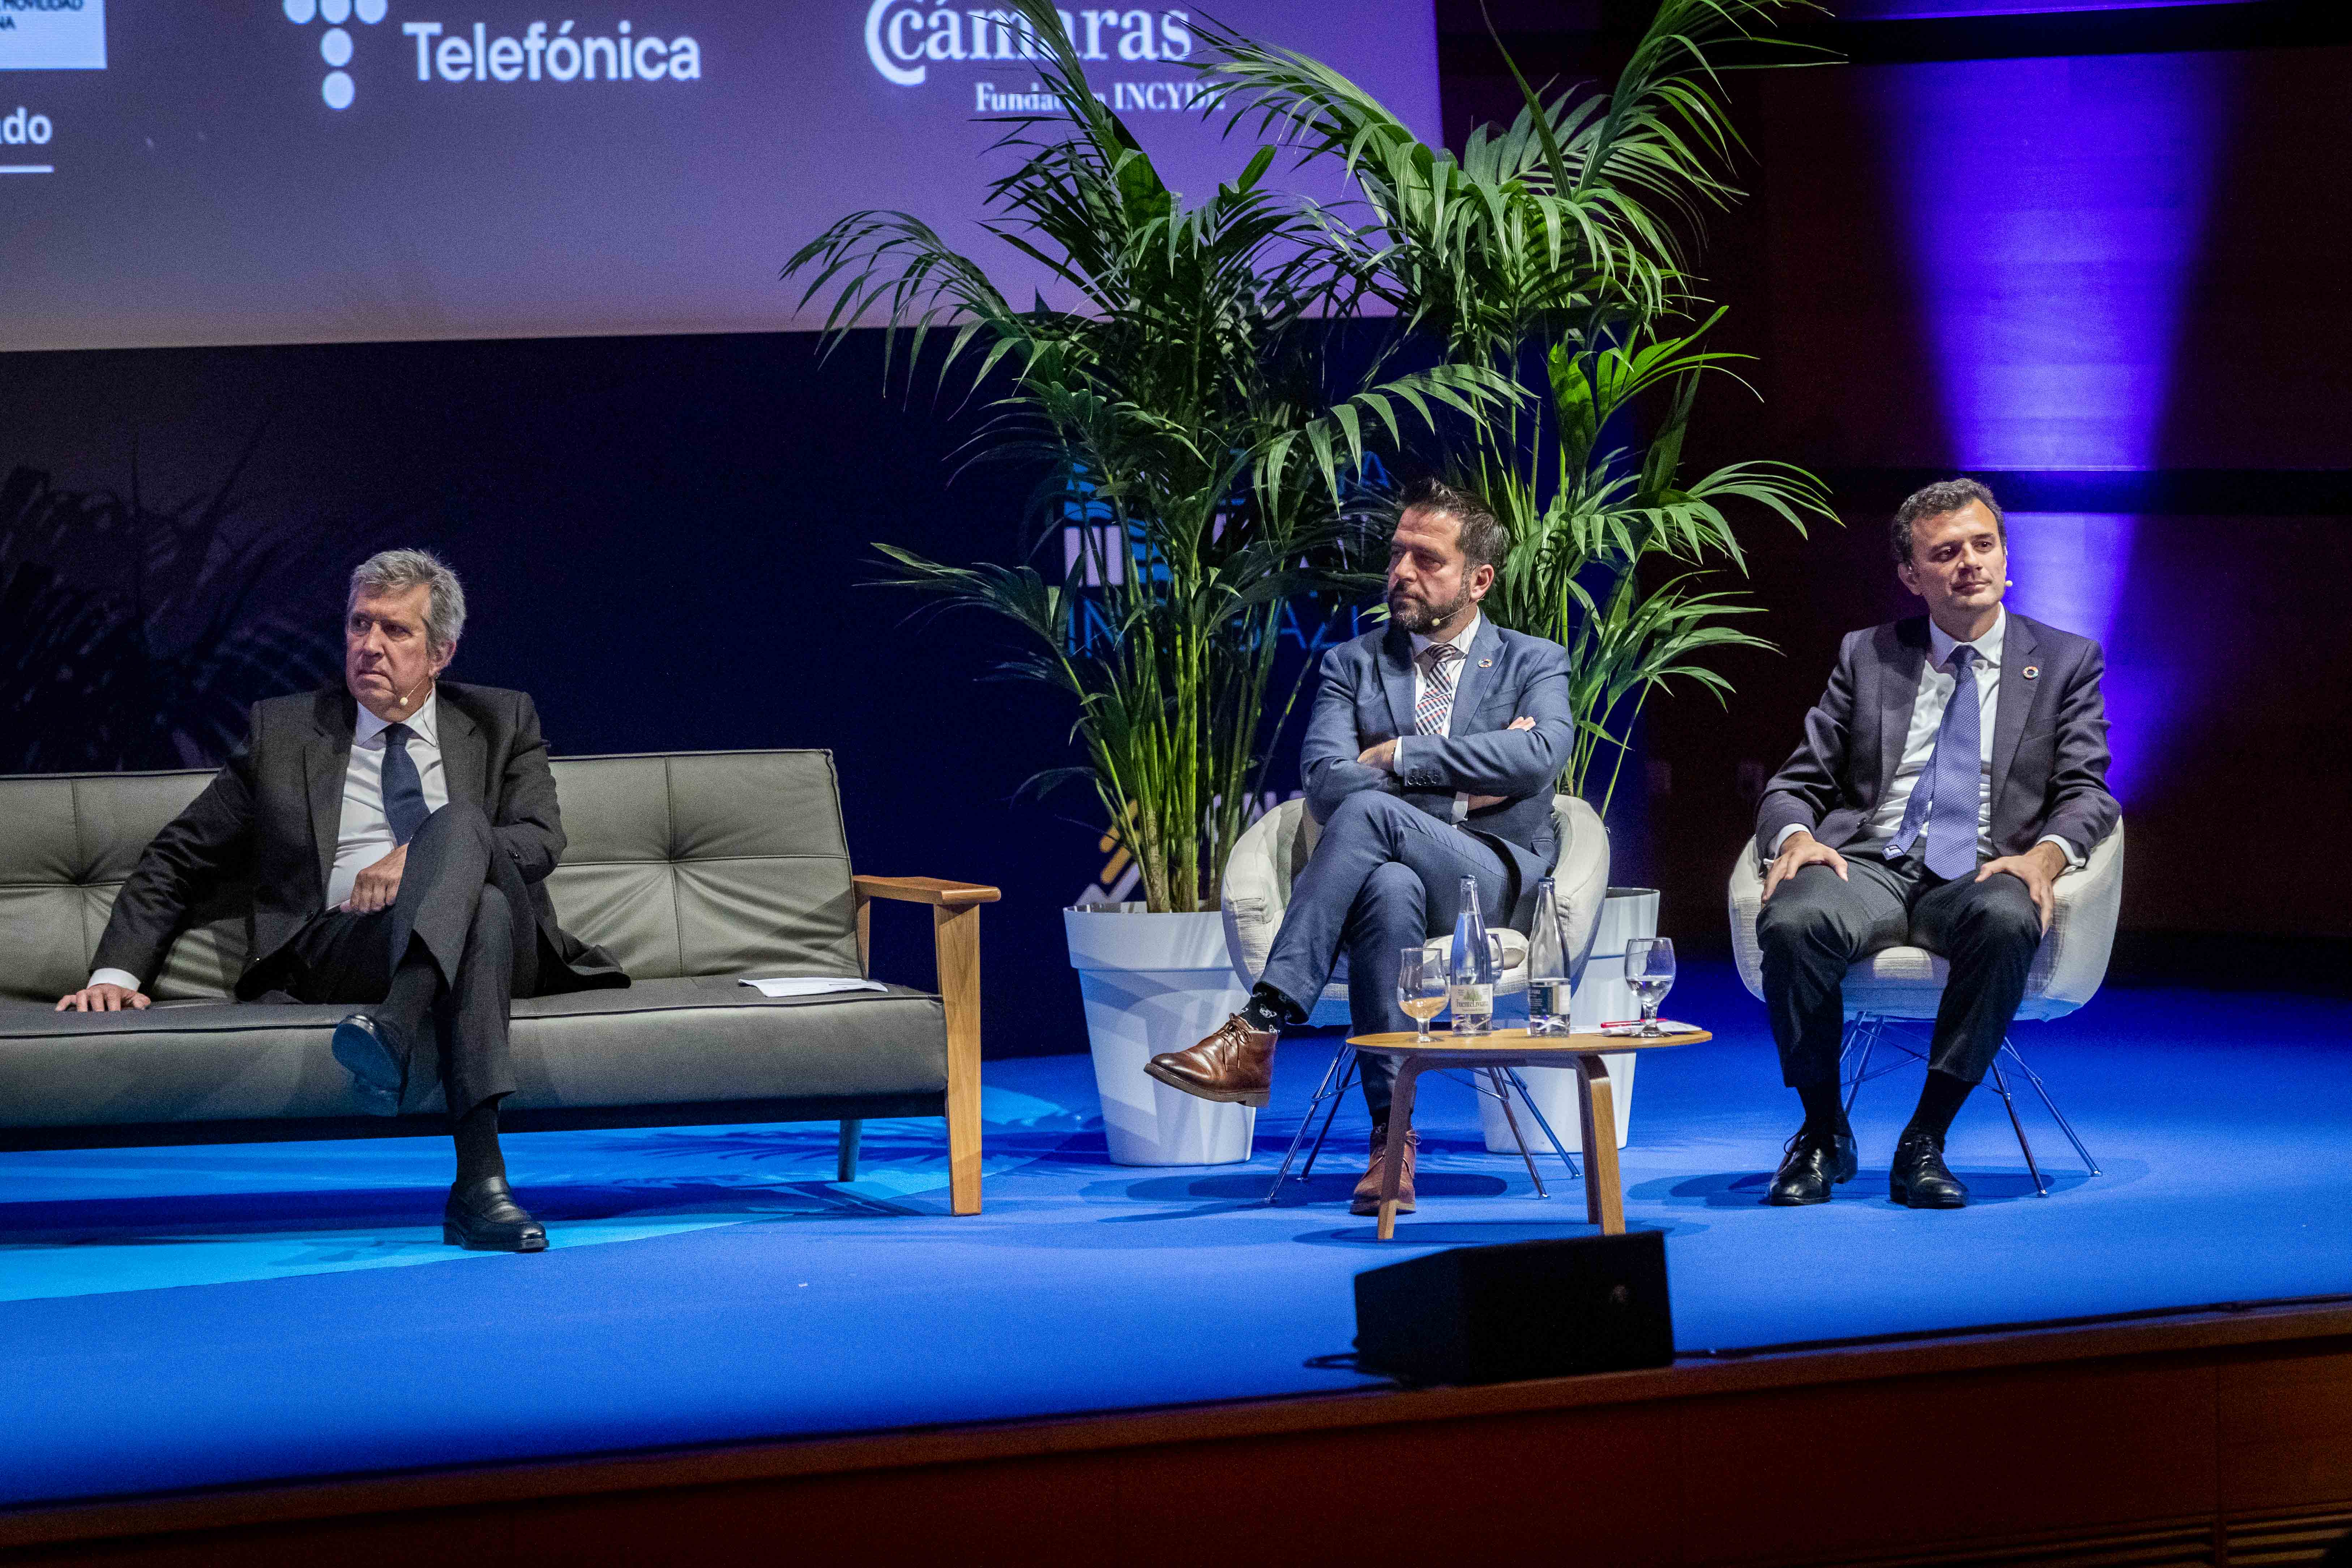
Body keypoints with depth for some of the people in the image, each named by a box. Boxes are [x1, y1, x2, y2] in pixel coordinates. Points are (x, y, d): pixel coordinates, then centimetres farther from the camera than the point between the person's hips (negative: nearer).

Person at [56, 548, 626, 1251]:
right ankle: (481, 1179, -55)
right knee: (481, 911, -36)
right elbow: (179, 859, 21)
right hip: (342, 949, -1)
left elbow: (541, 842, 4)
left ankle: (393, 1028, -57)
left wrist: (419, 857, -13)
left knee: (459, 821, -33)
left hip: (502, 951, 1)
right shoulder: (283, 732, 21)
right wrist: (117, 972, 6)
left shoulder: (501, 723, 20)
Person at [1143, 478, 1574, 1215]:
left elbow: (1541, 755, -8)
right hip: (1395, 867, 2)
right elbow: (1324, 782, 3)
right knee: (1390, 888, -40)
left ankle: (1257, 1034, -41)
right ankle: (1391, 1138, -43)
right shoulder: (1353, 664, 20)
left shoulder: (1534, 664, 15)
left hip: (1492, 880, -2)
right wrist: (1460, 789, -7)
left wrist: (1399, 756, -6)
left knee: (1369, 811, -34)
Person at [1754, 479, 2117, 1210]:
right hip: (1869, 866, 1)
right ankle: (1823, 1134, -13)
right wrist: (1795, 836, -9)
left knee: (2007, 922, -39)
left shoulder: (2066, 661, 15)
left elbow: (2087, 792, 6)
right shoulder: (1866, 657, 18)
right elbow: (1797, 783, 16)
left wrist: (2045, 854, -17)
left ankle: (1925, 1142, -28)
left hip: (1980, 874, -1)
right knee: (1792, 922, -34)